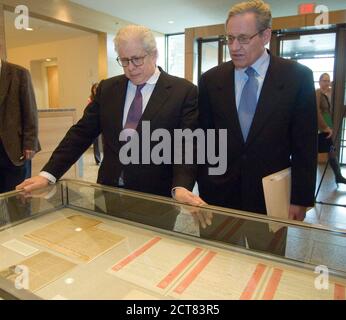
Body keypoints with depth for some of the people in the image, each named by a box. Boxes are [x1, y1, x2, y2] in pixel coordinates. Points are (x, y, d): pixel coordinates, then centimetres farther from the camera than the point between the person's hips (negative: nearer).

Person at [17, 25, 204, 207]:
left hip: (156, 197, -3)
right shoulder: (107, 88, 6)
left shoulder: (185, 91, -6)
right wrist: (48, 174, -3)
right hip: (108, 191, 4)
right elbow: (82, 133, 5)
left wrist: (181, 187, -29)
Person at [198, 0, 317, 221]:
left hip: (272, 196, -1)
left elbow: (305, 145, -3)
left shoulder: (298, 77, -5)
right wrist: (205, 193, 0)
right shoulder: (211, 80, 0)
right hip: (219, 195, 2)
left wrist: (300, 200, -5)